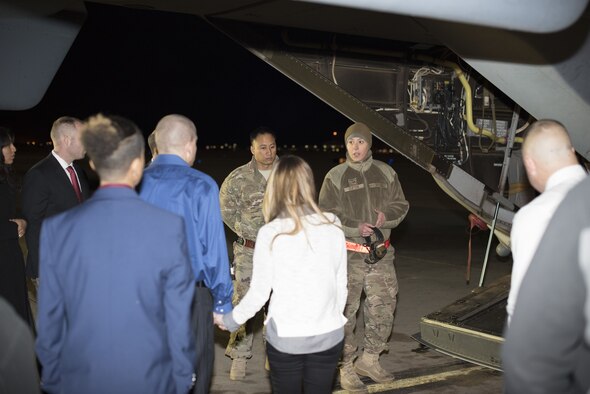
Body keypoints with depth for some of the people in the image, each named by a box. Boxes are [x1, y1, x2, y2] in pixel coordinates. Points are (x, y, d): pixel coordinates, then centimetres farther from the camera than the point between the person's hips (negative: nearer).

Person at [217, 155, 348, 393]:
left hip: (285, 337, -2)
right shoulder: (333, 227, -4)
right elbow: (341, 286, 3)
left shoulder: (271, 233, -12)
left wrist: (231, 320, 11)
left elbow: (259, 292, -6)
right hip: (328, 335, 2)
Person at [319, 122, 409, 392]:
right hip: (348, 255, -4)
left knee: (383, 307, 9)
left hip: (381, 254, 4)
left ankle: (369, 360, 27)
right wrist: (355, 227, -19)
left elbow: (401, 205, 11)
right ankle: (346, 368, 11)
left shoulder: (385, 173, 7)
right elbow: (326, 215, -7)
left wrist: (386, 215, -11)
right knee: (345, 311, -1)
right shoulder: (335, 177, -5)